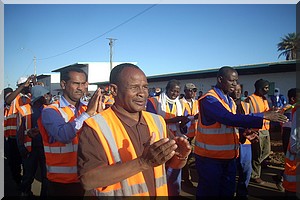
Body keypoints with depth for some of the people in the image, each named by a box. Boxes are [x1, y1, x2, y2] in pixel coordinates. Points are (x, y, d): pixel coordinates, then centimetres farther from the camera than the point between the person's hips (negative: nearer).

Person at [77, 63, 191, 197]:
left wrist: (181, 156, -18)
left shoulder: (157, 121, 0)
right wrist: (143, 162, -36)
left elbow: (172, 163, 6)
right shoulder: (95, 126, -19)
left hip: (159, 193, 5)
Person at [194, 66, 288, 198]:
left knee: (227, 192, 16)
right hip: (210, 157, -8)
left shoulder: (230, 100, 13)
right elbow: (229, 119, -28)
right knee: (210, 193, 5)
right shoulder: (209, 99, -16)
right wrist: (263, 116, -26)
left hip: (229, 156, 8)